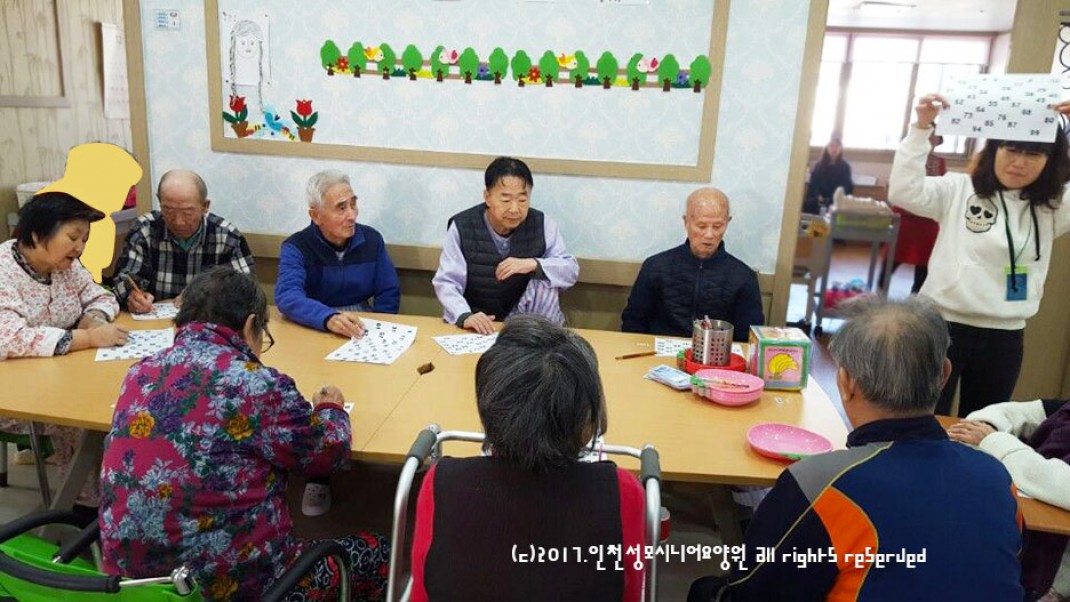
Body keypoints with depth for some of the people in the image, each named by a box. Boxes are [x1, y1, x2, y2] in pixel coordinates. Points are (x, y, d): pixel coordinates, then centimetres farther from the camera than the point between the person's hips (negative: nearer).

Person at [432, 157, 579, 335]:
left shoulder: (542, 224, -8)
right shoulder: (462, 227, -12)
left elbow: (571, 271, -7)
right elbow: (446, 282, -16)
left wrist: (534, 264, -26)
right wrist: (464, 317, -35)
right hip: (477, 324, -2)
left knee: (545, 284, -24)